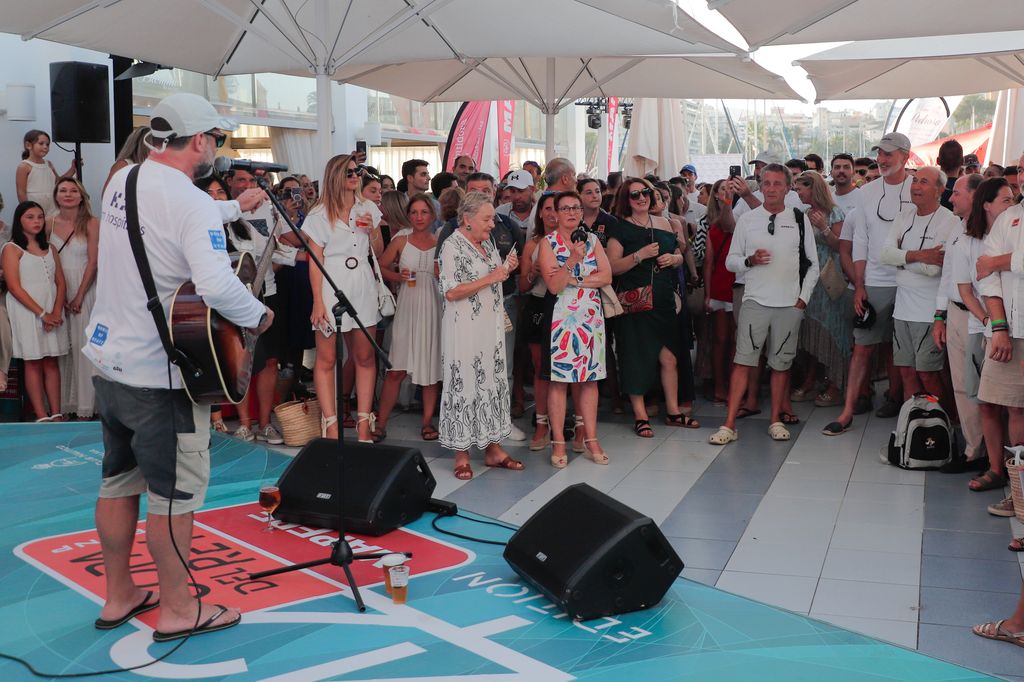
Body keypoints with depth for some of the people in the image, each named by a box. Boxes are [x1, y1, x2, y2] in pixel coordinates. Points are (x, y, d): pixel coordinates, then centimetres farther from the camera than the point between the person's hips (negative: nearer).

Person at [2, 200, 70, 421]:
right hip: (27, 310, -5)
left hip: (53, 312, 5)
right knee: (33, 362, -2)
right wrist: (41, 313, -14)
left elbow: (60, 282, 8)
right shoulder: (12, 249, -1)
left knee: (52, 361, 4)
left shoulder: (50, 248, 14)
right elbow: (14, 287, -10)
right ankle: (41, 416, -3)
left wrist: (56, 312, -8)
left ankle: (56, 413, 4)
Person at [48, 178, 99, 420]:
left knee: (83, 345, -2)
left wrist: (79, 296, -10)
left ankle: (85, 405, 5)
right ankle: (64, 403, 12)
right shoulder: (50, 224, 5)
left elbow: (93, 262, -7)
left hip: (84, 289, -3)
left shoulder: (91, 224, -5)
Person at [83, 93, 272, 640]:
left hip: (107, 359, 9)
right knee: (176, 492, 4)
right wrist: (259, 316, -17)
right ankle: (177, 610, 15)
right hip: (159, 374, -9)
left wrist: (235, 208, 23)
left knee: (118, 481, 18)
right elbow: (217, 285, -34)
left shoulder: (120, 181, 6)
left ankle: (118, 596, 30)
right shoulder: (191, 203, -20)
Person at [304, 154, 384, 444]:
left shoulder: (368, 208, 10)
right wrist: (318, 302, -10)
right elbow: (315, 261, -3)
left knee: (365, 357, 4)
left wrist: (372, 230, -5)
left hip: (363, 286, 4)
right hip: (331, 286, -3)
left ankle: (364, 424, 10)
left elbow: (378, 253, 14)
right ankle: (331, 426, 0)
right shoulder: (320, 214, 0)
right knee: (326, 359, -4)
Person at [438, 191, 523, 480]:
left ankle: (493, 448, 17)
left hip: (491, 326, 8)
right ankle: (461, 454, 6)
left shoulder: (488, 243, 13)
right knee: (464, 385, -2)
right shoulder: (453, 245, -11)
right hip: (465, 330, -7)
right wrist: (491, 278, -19)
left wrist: (507, 270, 3)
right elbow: (451, 293, -18)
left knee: (493, 383, 9)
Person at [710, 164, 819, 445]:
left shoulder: (800, 220, 7)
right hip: (755, 301, -1)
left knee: (781, 363, 7)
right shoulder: (747, 220, 6)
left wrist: (803, 297, 1)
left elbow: (812, 264, 10)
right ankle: (729, 425, -7)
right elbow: (730, 261, 9)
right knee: (743, 361, -7)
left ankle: (776, 421, 18)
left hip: (790, 304, 1)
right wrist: (750, 260, -11)